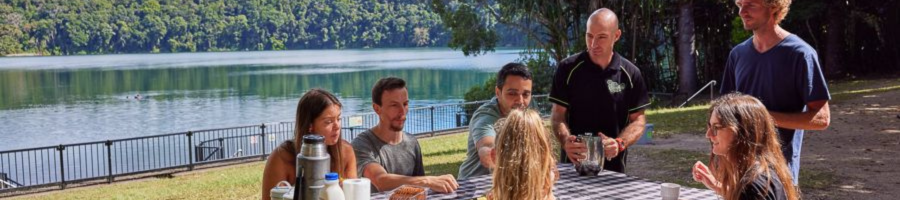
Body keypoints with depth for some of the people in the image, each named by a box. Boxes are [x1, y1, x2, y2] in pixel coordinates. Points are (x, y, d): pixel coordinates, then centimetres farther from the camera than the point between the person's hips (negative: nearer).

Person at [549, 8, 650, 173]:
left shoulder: (630, 73, -1)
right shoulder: (568, 69, -5)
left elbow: (638, 119, 1)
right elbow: (558, 114, -4)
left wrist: (620, 143, -17)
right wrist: (565, 140, -24)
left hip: (613, 165, 1)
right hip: (574, 162, -1)